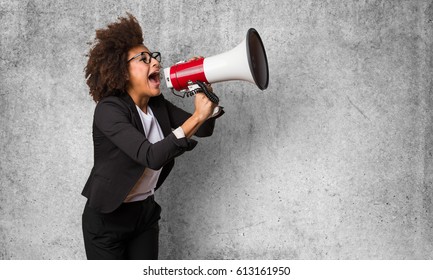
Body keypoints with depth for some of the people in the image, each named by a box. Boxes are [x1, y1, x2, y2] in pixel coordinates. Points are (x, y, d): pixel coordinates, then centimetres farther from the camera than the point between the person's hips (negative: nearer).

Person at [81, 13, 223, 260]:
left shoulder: (158, 105, -1)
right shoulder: (109, 109, -22)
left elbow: (204, 130, 4)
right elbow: (152, 156, -34)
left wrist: (206, 91, -13)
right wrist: (196, 116, -33)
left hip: (146, 212, 6)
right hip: (107, 218, -6)